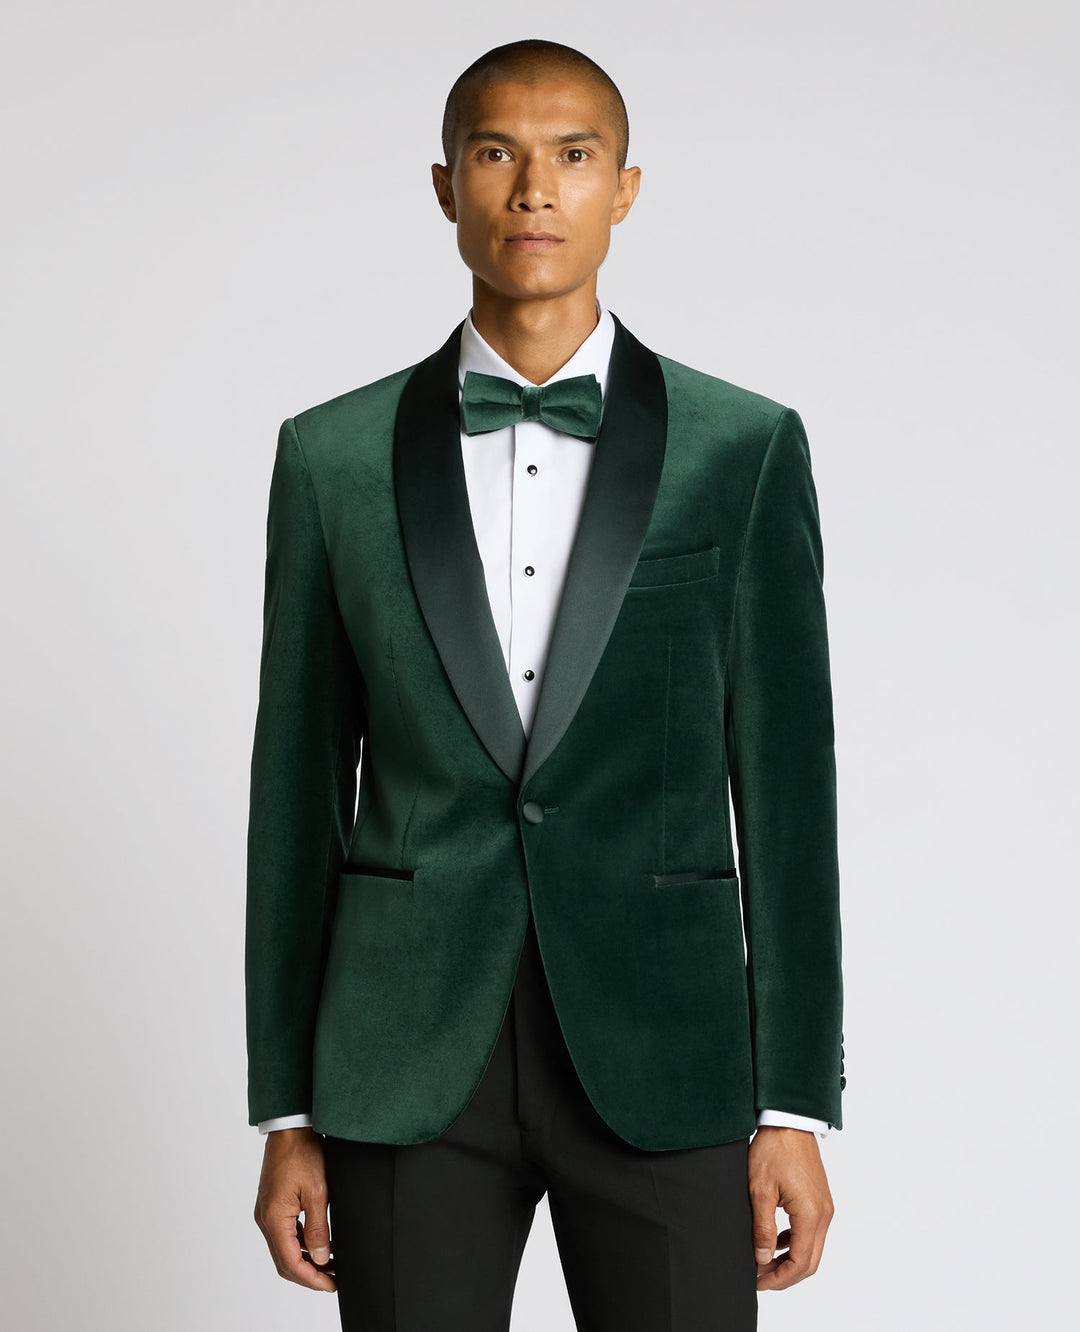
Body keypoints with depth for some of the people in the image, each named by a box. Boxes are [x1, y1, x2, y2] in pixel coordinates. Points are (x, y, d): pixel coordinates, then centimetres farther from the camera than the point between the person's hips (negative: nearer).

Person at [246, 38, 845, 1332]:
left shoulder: (745, 448, 2)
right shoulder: (334, 454, 5)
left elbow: (785, 778, 2)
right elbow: (299, 790, 6)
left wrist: (796, 1108, -1)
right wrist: (286, 1115, 4)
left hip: (661, 1051, 0)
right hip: (408, 1062, 1)